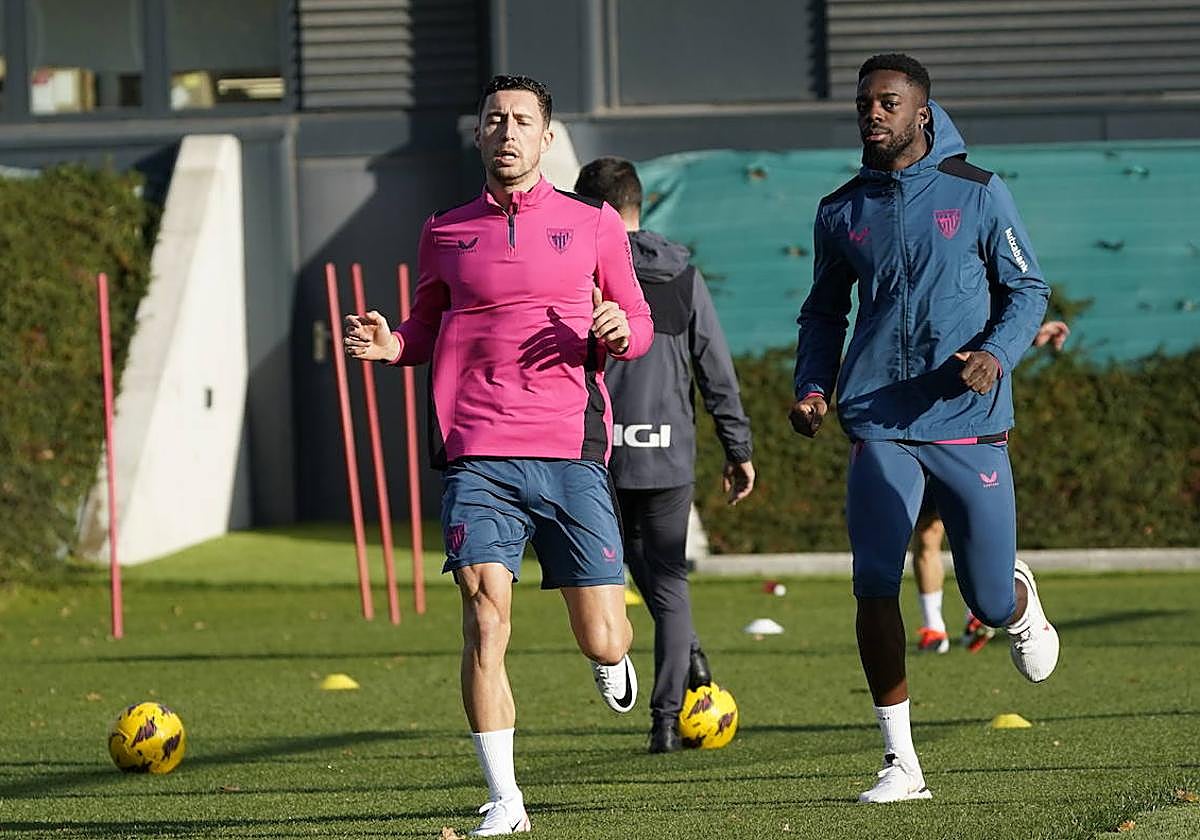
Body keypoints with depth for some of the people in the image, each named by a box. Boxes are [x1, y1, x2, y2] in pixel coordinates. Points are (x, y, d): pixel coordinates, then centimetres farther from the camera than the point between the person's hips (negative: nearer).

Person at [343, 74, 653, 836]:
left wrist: (621, 332, -9)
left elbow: (638, 323, 15)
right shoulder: (447, 233, 12)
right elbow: (430, 328, 22)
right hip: (479, 456, 0)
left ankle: (610, 661, 38)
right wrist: (391, 345, 0)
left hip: (572, 455, 0)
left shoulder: (593, 225, 10)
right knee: (486, 616, -13)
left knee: (603, 640, -2)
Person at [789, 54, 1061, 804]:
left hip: (970, 427, -2)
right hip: (881, 427, 2)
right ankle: (901, 763, -4)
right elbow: (825, 312, 22)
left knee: (990, 603, 2)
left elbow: (1027, 288, 5)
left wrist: (998, 353, -14)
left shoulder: (978, 194, 2)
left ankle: (1022, 603, 42)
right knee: (875, 585, -13)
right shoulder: (842, 213, 10)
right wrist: (814, 388, 4)